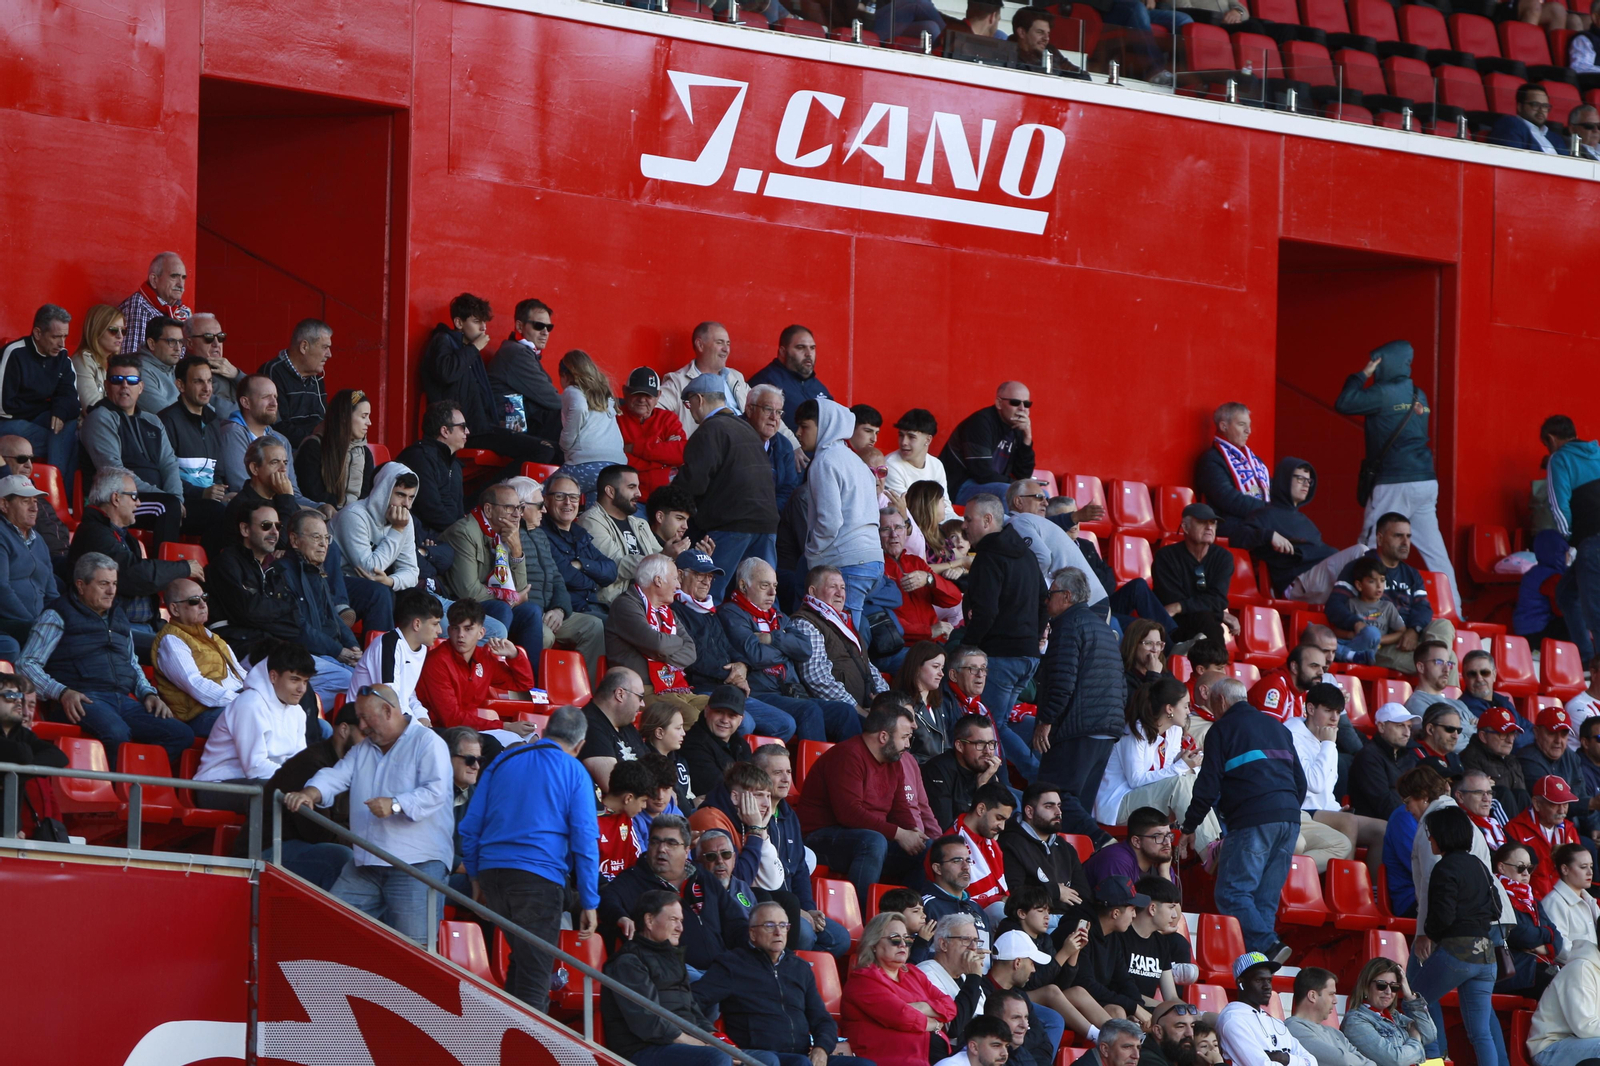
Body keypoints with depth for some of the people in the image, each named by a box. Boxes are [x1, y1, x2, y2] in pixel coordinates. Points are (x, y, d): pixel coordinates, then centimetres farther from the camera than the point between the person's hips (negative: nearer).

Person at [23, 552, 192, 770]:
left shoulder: (119, 618, 26)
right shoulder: (57, 617, 7)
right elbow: (26, 664, 0)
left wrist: (148, 694, 14)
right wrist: (62, 692, -15)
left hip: (124, 701, 7)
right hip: (84, 700, -7)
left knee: (183, 735, -17)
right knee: (117, 734, -40)